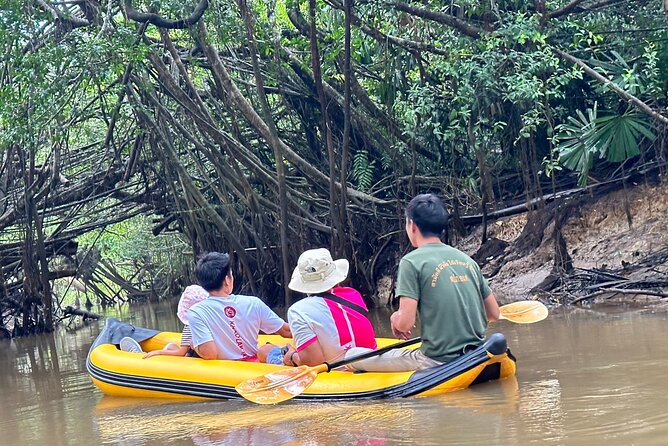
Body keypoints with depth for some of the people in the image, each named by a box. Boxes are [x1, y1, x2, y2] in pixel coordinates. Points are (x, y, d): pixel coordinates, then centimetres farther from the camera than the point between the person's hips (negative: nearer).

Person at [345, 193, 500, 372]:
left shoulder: (412, 262, -8)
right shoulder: (467, 260, 10)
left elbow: (405, 323, -14)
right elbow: (494, 315, 13)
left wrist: (395, 318, 8)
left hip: (437, 363, -6)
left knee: (351, 357, 8)